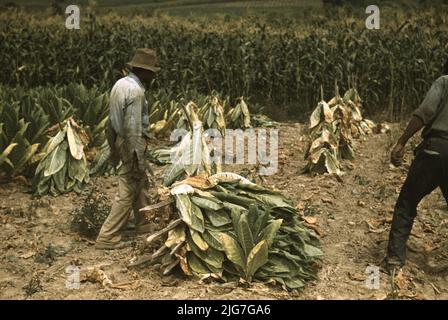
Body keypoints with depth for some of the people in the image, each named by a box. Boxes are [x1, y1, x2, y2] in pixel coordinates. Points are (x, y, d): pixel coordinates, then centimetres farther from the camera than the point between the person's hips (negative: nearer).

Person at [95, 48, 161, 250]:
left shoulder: (120, 84, 9)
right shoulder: (136, 91, -20)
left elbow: (112, 120, 15)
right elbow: (133, 127, -24)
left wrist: (113, 148, 21)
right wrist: (137, 159, -21)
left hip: (121, 140, 10)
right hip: (133, 144, -10)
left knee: (141, 184, 23)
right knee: (127, 192, -3)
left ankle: (143, 224, 37)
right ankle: (107, 237, 1)